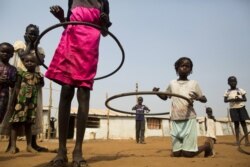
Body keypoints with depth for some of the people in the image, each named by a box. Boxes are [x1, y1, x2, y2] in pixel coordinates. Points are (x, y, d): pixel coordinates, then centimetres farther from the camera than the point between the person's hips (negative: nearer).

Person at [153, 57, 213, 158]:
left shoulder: (193, 83, 3)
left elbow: (204, 99, 6)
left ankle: (207, 145, 22)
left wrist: (198, 98, -18)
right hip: (175, 120, 3)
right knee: (176, 154, 3)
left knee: (188, 153, -6)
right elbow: (165, 97, 21)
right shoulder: (172, 83, 9)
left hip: (189, 120, -3)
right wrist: (157, 93, 0)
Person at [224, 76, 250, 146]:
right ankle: (237, 140, 4)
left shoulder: (240, 90, 4)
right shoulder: (227, 91, 4)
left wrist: (239, 99, -17)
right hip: (233, 109, 0)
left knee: (243, 122, -1)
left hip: (241, 108, 0)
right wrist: (231, 100, -18)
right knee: (236, 123, 0)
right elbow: (225, 100, 0)